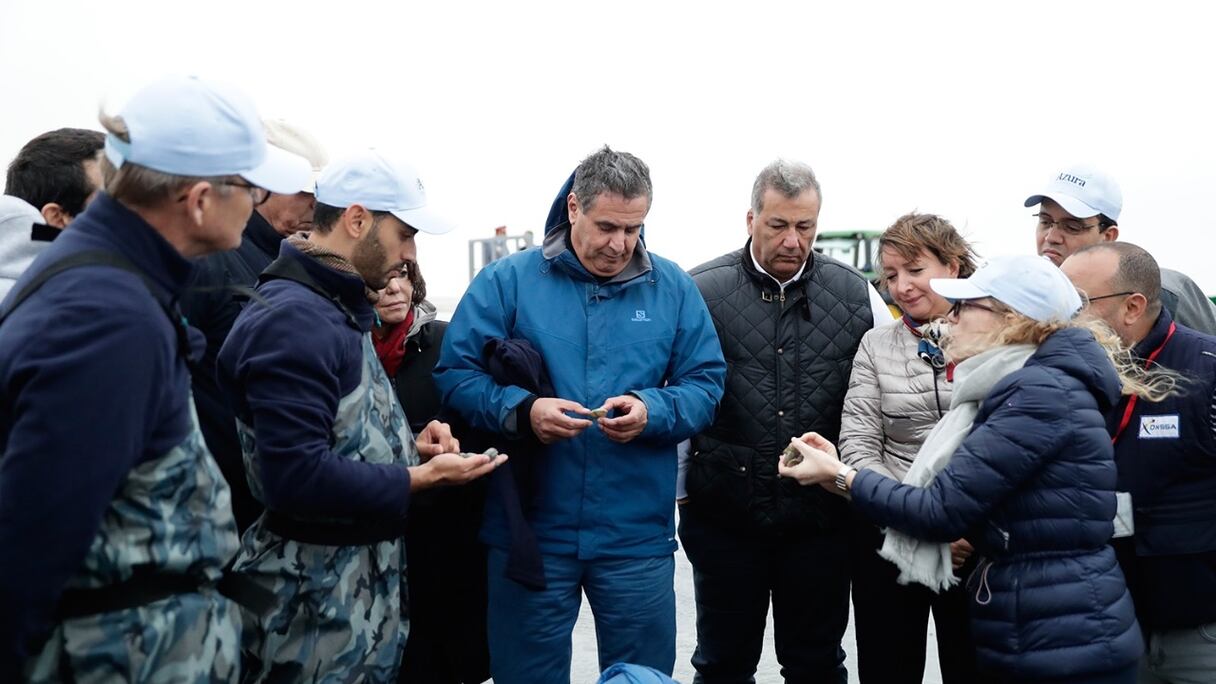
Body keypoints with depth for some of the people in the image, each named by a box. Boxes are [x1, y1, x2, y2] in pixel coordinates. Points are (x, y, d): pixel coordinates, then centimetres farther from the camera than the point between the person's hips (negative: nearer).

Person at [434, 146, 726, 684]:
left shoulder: (673, 288, 3)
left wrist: (652, 411, -17)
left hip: (638, 533, 1)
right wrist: (522, 411, -23)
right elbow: (455, 373, -6)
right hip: (529, 530, -1)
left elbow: (706, 383, 3)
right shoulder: (506, 281, -2)